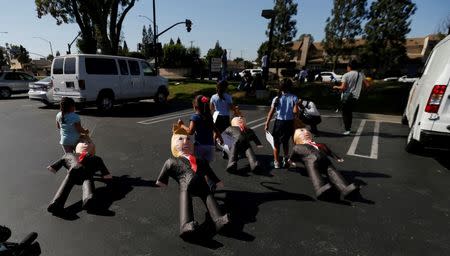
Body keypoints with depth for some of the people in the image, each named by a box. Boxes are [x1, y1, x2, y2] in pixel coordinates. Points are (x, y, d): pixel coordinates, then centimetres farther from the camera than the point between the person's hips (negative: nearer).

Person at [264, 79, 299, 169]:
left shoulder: (277, 98, -5)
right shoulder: (294, 98, -5)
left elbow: (271, 112, -9)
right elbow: (295, 111, -15)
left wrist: (267, 123, -4)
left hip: (279, 122, -1)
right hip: (289, 122, 2)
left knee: (276, 143, 12)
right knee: (286, 142, 23)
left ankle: (276, 162, 15)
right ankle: (286, 159, 29)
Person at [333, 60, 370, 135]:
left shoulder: (346, 75, -9)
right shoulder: (361, 74, 5)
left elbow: (343, 87, -17)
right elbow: (367, 85, 9)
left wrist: (336, 87, 1)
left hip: (346, 97, -5)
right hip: (355, 97, 5)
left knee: (345, 113, 1)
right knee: (350, 113, 19)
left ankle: (347, 130, -7)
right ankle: (349, 128, 26)